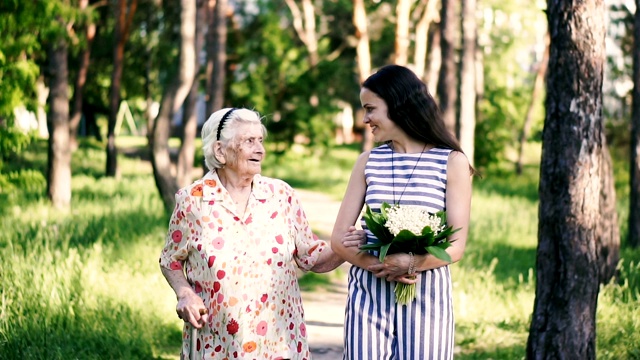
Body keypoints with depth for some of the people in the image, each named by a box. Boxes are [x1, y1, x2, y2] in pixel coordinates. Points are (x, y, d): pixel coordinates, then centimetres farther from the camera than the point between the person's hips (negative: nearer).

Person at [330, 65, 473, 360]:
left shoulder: (452, 162, -2)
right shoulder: (368, 162, 7)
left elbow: (456, 246, -6)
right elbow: (339, 238, 3)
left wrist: (411, 263, -23)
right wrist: (376, 265, -15)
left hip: (425, 294, -2)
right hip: (368, 293, 2)